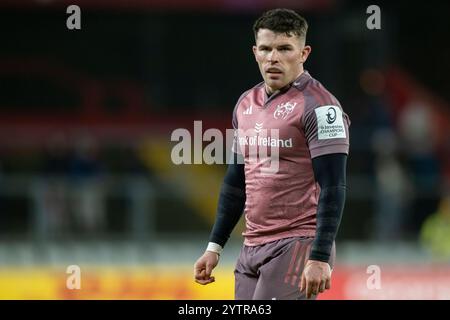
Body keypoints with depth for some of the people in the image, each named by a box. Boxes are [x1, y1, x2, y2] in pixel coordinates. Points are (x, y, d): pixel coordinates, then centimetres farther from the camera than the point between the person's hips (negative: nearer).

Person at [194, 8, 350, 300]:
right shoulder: (246, 104, 14)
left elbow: (333, 189, -14)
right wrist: (215, 246, 20)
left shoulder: (318, 106, -9)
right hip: (252, 248, 8)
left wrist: (320, 259, -21)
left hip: (297, 245, -8)